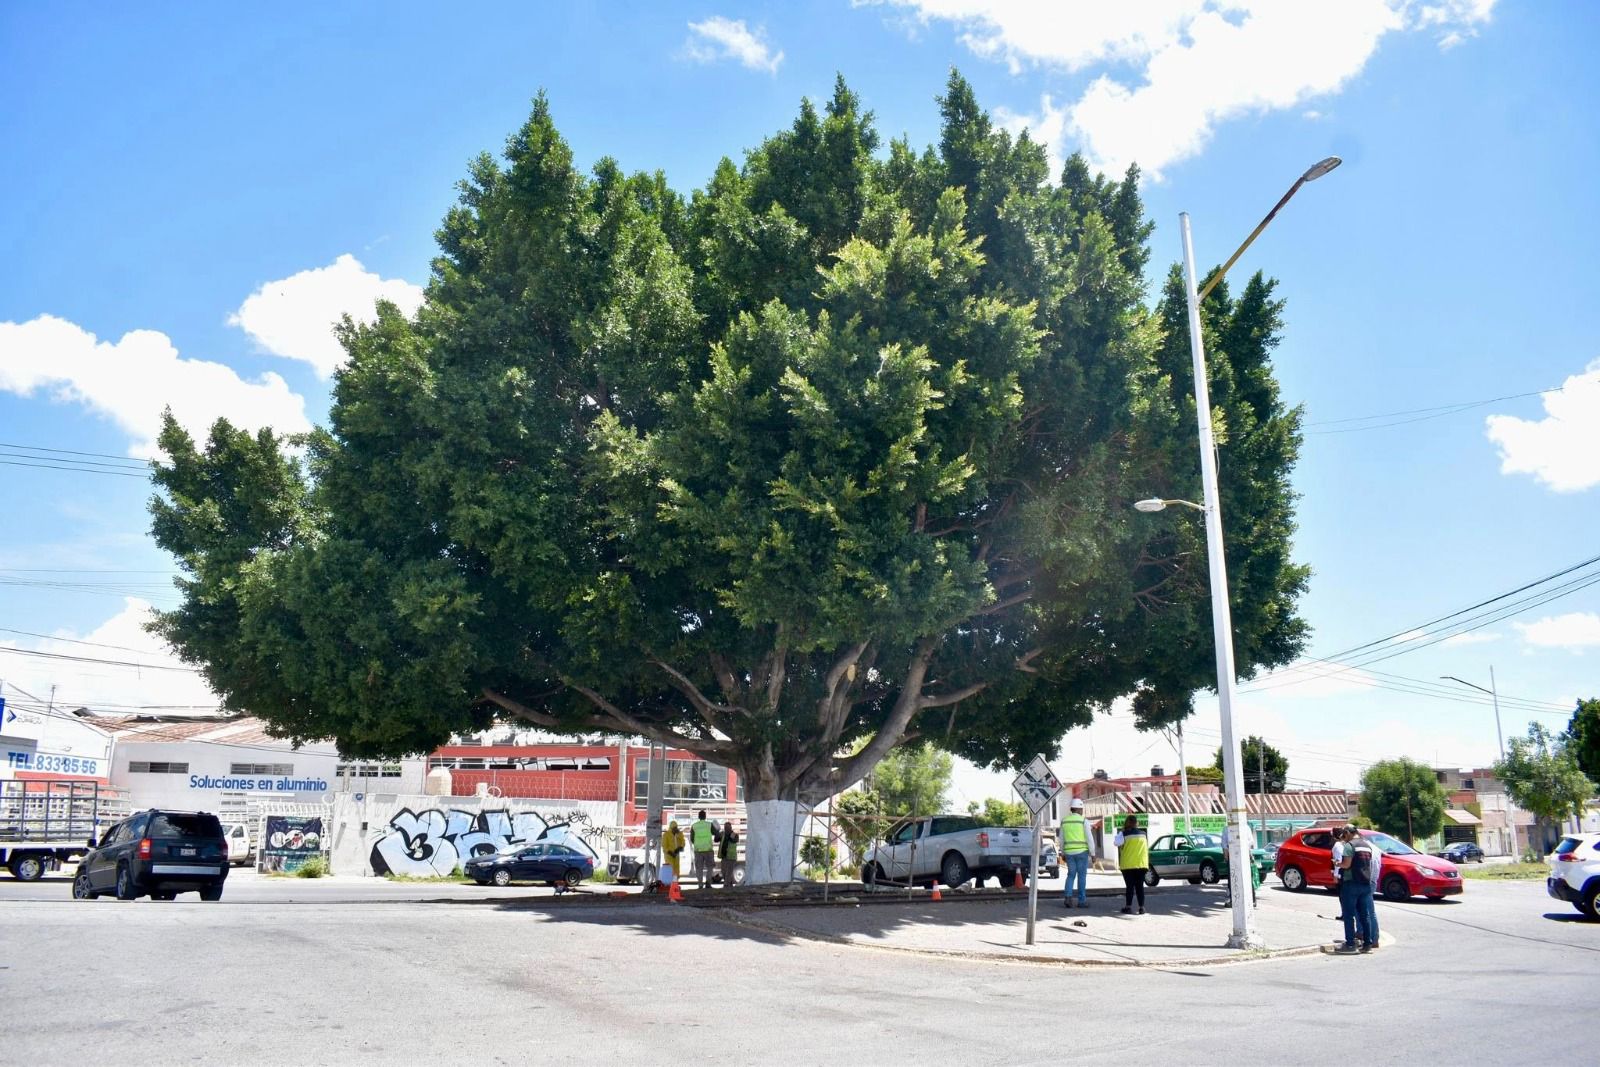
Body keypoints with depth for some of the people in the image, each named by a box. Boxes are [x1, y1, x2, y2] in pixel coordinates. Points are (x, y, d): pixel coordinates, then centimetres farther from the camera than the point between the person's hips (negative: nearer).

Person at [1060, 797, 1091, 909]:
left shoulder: (1064, 821, 7)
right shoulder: (1083, 821, -6)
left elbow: (1061, 839, 9)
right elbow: (1089, 838, -9)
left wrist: (1063, 854, 17)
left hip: (1069, 852, 4)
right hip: (1082, 851, -4)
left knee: (1071, 875, 11)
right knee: (1081, 876, 4)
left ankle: (1067, 897, -5)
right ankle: (1081, 901, 6)